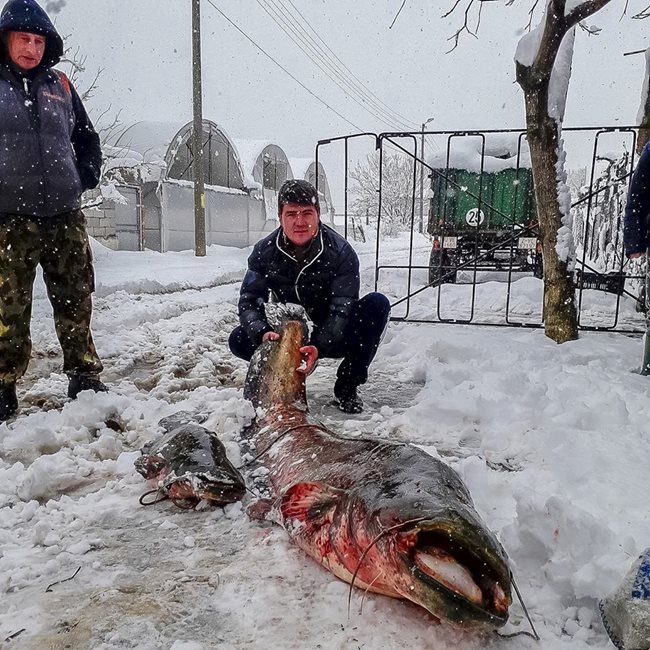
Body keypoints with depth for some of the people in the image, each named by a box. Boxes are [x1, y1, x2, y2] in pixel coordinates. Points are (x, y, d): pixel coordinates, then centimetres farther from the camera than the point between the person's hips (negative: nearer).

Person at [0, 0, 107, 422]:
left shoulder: (59, 85, 14)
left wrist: (85, 179, 11)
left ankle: (85, 376, 18)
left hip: (66, 217, 3)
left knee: (76, 303, 7)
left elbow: (88, 139, 23)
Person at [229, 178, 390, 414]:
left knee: (377, 304, -27)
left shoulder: (341, 253, -19)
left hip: (332, 336, -1)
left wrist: (319, 347, -42)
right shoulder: (265, 251, -10)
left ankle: (347, 385, -12)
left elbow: (341, 310, -24)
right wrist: (262, 333, -34)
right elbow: (249, 299, -12)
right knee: (239, 340, -23)